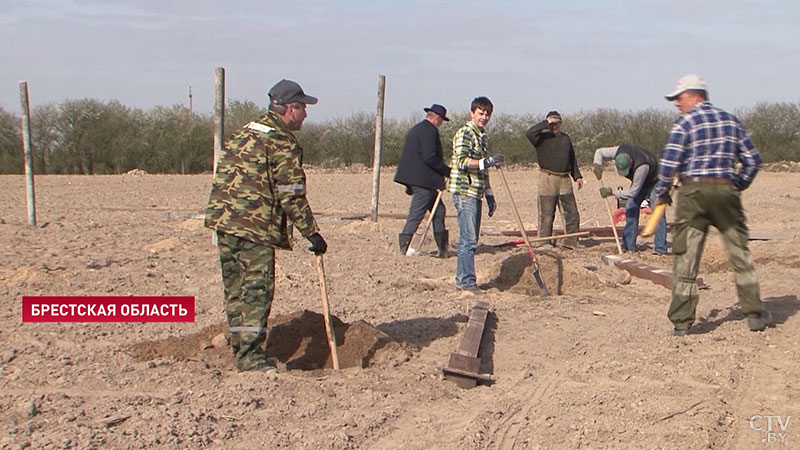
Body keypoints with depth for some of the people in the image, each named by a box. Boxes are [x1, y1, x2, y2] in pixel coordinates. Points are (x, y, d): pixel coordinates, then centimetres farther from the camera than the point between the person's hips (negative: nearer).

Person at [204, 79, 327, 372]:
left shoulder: (244, 133, 19)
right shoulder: (283, 143, -9)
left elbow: (225, 177, 21)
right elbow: (291, 195, -13)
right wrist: (312, 233, -8)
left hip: (223, 219, 9)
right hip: (254, 226, -9)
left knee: (235, 289, 13)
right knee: (257, 290, -6)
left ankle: (240, 349, 20)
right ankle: (250, 356, -8)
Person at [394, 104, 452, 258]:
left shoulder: (415, 129, 19)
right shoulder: (430, 131, -13)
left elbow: (413, 154, 21)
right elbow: (430, 157, -22)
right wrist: (447, 171, -12)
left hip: (413, 178, 10)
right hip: (423, 180, -10)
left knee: (438, 210, 13)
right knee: (417, 213, -5)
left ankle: (442, 248, 16)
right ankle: (404, 246, -2)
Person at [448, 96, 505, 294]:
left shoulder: (483, 136, 20)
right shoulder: (464, 133, -9)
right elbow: (461, 162, -21)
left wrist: (489, 194, 23)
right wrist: (487, 162, -30)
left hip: (475, 193, 9)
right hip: (464, 192, -9)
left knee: (470, 239, 11)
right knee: (469, 239, -9)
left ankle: (462, 279, 18)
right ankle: (467, 281, -6)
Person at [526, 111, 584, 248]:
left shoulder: (566, 138, 16)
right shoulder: (542, 137, -1)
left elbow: (572, 159, 23)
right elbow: (529, 133, -24)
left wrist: (577, 176, 16)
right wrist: (546, 123, -19)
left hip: (565, 180, 5)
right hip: (548, 179, -5)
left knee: (572, 213, 5)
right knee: (547, 215, -1)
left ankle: (571, 242, 13)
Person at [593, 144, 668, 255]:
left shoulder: (641, 166, -43)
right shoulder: (619, 151, -27)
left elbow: (633, 192, -34)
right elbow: (599, 152, -9)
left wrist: (613, 193, -31)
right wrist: (597, 165, -28)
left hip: (654, 182, -6)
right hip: (637, 182, 6)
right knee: (630, 210, -1)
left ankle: (660, 248, -16)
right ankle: (629, 246, 2)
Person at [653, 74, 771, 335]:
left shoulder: (685, 123, -3)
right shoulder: (731, 120, 11)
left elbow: (669, 163, -11)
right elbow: (752, 160, 10)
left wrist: (661, 195, 1)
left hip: (693, 192, -3)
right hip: (726, 191, 4)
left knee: (686, 257, 1)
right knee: (740, 255, 13)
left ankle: (682, 322, 1)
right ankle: (755, 314, 18)